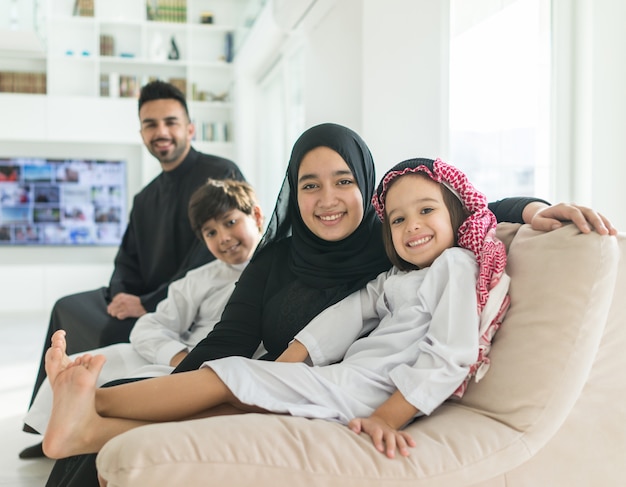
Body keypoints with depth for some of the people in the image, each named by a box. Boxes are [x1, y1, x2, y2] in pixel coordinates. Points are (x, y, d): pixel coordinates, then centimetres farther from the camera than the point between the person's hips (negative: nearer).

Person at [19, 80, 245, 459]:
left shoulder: (221, 175, -12)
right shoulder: (145, 198, 15)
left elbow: (212, 257, -21)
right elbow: (128, 260, 16)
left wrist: (148, 303, -21)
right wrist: (120, 295, -9)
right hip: (145, 301, 9)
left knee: (112, 335, -25)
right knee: (68, 306, 10)